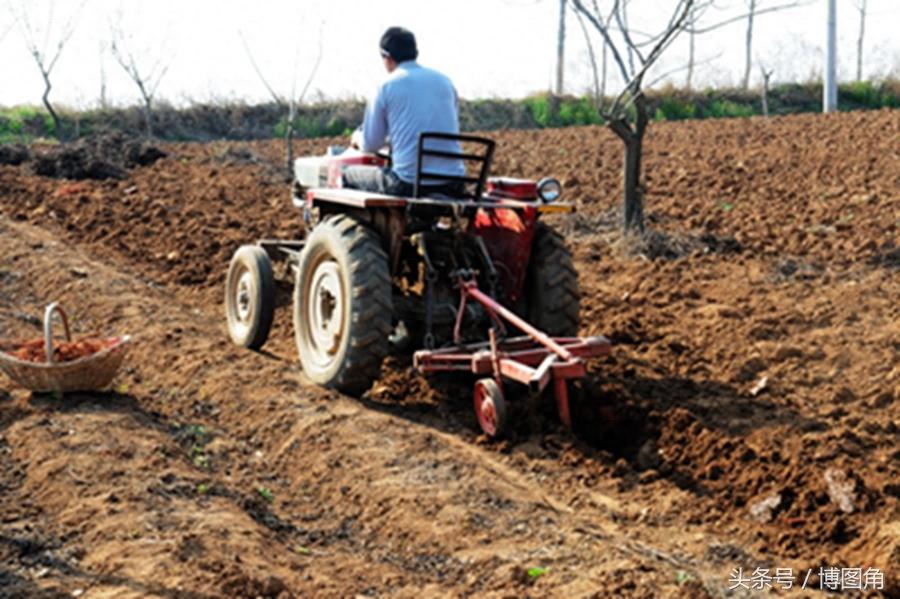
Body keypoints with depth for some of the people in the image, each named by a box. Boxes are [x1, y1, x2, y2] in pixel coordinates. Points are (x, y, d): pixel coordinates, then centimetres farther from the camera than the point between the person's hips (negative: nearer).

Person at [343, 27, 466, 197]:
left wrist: (358, 138, 27)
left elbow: (371, 145, 2)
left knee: (349, 174, 17)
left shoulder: (387, 87, -2)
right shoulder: (445, 82, 11)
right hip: (452, 184, 5)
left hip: (409, 184, -5)